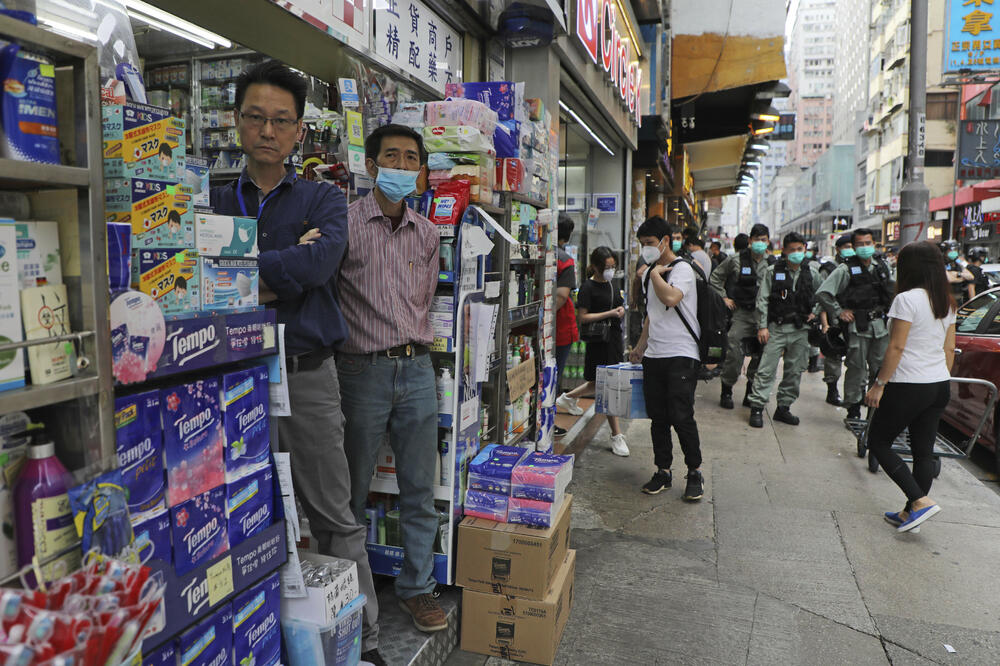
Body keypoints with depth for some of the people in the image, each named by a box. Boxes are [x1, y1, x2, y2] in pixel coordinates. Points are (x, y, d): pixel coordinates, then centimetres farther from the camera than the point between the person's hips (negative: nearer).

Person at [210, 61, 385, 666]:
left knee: (335, 520, 7)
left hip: (307, 374, -2)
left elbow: (320, 262, -16)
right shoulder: (212, 203, 10)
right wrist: (287, 270, -15)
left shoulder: (324, 200, 6)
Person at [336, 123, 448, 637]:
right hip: (364, 372, -4)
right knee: (352, 490, 9)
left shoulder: (427, 233, 11)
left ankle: (416, 587, 24)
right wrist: (363, 342, -10)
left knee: (420, 490, 9)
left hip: (417, 369, 4)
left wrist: (412, 346, 13)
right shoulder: (345, 223, -5)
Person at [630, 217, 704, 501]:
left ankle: (694, 473, 7)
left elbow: (671, 298, -27)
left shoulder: (682, 269, -7)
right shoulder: (652, 272, 17)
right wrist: (641, 344, 23)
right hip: (654, 356, 7)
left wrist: (656, 273, -12)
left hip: (681, 355, -7)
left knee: (681, 417, -8)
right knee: (658, 418, 8)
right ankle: (663, 471, 18)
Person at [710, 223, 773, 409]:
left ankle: (751, 393, 18)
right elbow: (715, 277, 8)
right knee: (734, 352, -8)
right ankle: (726, 392, 8)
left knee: (761, 354, 4)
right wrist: (723, 297, 1)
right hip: (741, 313, -3)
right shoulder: (736, 260, -1)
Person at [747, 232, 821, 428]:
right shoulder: (773, 271, -1)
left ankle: (783, 407, 19)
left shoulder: (812, 273, 7)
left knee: (795, 371, 8)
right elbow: (762, 300, -2)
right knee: (766, 369, -7)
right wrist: (762, 326, -7)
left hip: (800, 330, 3)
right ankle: (757, 408, -2)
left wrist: (814, 312, 5)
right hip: (776, 328, -3)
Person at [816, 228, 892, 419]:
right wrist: (839, 312, -10)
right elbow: (822, 293, -12)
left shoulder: (882, 267, 12)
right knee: (857, 369, -2)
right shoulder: (846, 269, -7)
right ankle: (853, 409, 8)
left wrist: (886, 310, 16)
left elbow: (890, 293, 28)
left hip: (880, 325, 5)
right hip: (857, 326, -5)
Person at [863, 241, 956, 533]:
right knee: (924, 451, 12)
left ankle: (920, 501, -5)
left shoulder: (907, 299, -15)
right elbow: (949, 349, 14)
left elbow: (896, 347, -17)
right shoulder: (947, 302, 10)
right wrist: (941, 382, 22)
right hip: (939, 386, 8)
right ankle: (911, 513, 19)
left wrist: (879, 384, -12)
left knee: (878, 442, 5)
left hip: (908, 386, -8)